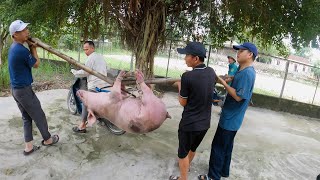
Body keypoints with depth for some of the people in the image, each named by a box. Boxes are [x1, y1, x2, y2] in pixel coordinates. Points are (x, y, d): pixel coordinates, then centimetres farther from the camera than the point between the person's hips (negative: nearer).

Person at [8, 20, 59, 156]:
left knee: (27, 118, 15)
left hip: (15, 89, 9)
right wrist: (33, 48, -1)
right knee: (39, 116, 8)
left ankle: (28, 147, 20)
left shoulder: (14, 48, 8)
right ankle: (47, 139, 26)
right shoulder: (22, 50, -23)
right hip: (24, 90, -9)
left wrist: (31, 47, 0)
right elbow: (36, 64, -9)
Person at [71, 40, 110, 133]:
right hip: (106, 84, 9)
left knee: (86, 103, -1)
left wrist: (74, 72, 4)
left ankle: (82, 126, 1)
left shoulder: (91, 58, -6)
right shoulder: (101, 56, 20)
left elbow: (85, 72, -10)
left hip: (95, 86, -8)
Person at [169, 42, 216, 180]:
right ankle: (187, 165, 54)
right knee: (193, 147, 29)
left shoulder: (188, 76, -24)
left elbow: (183, 102, -12)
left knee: (183, 152, 15)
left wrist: (180, 87, 3)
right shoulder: (211, 72, -5)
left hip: (189, 123, -6)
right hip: (205, 123, 7)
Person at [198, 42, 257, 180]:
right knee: (226, 145, 20)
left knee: (218, 146, 2)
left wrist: (223, 83, -19)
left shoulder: (247, 73, -22)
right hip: (231, 117, 10)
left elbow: (238, 96, -25)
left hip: (230, 118, -10)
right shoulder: (242, 71, 9)